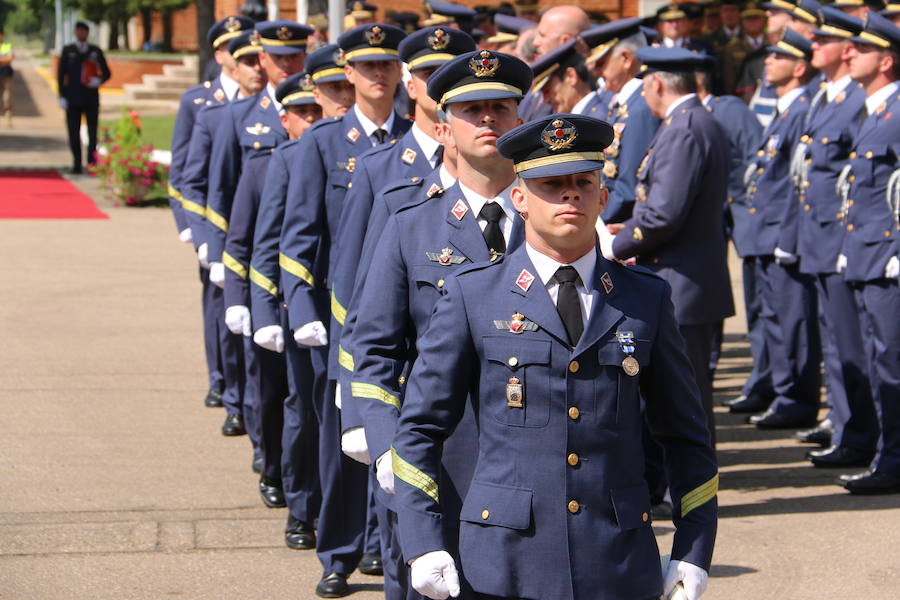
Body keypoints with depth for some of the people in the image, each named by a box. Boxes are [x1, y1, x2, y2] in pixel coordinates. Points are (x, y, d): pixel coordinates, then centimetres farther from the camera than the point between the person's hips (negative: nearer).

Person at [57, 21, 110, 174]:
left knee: (92, 133, -1)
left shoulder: (95, 51, 6)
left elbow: (106, 73, 9)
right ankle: (77, 165, 5)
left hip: (91, 99, 0)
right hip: (73, 100, 0)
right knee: (73, 133, -1)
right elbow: (61, 74, 5)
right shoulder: (67, 51, 7)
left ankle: (92, 164, 5)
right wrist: (62, 96, -2)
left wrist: (99, 80, -14)